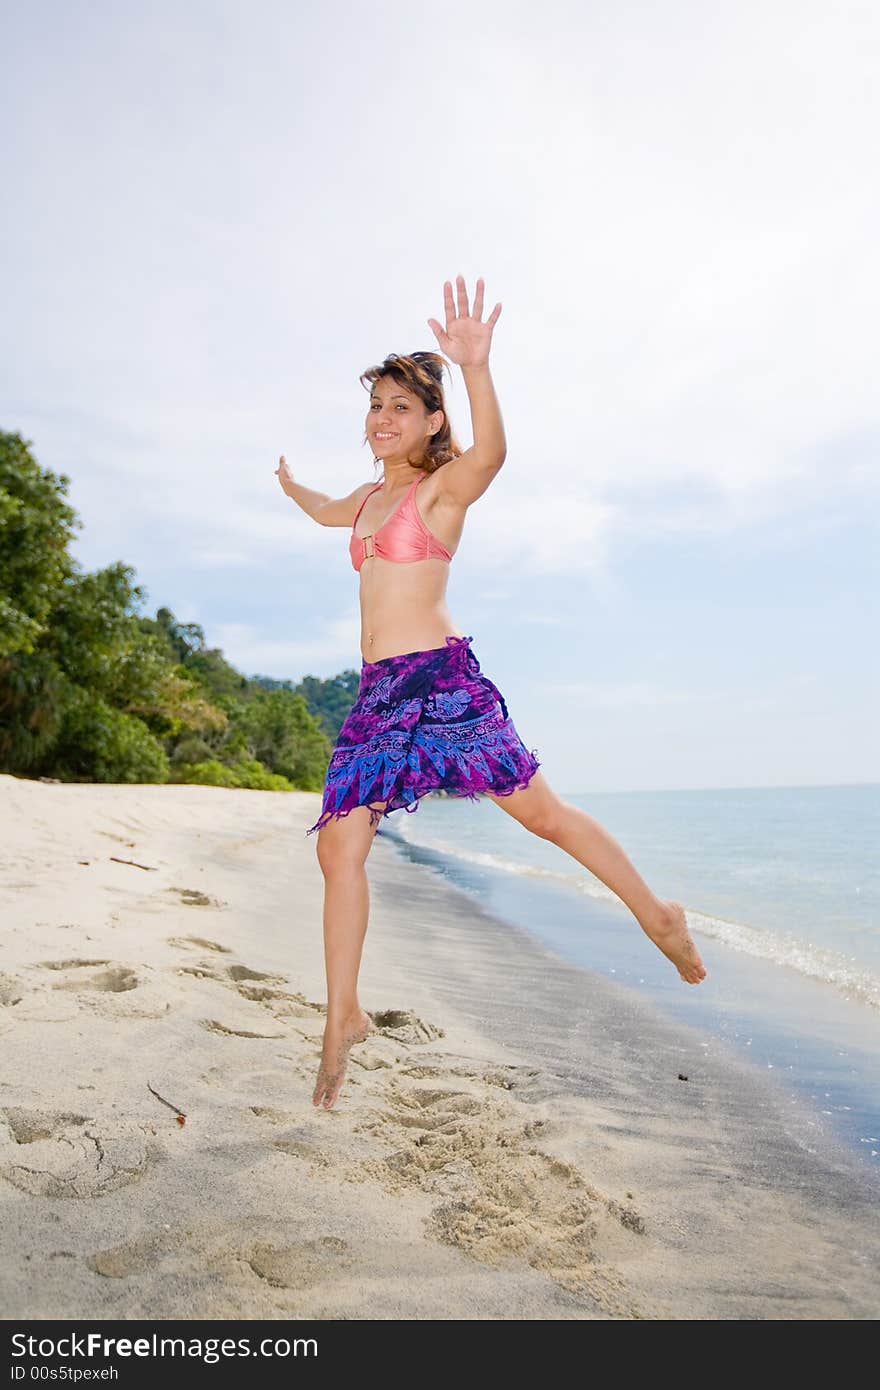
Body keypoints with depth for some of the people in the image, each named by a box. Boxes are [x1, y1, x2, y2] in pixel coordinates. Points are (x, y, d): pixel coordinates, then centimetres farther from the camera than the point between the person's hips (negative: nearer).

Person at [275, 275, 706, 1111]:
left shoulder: (443, 486, -2)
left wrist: (476, 369, -43)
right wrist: (290, 485, 60)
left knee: (541, 812, -1)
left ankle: (659, 917, 21)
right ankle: (344, 1018, 12)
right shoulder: (370, 496, 21)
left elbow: (490, 454, -27)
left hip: (440, 680, -7)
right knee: (338, 848, -1)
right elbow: (330, 514, 46)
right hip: (376, 694, 7)